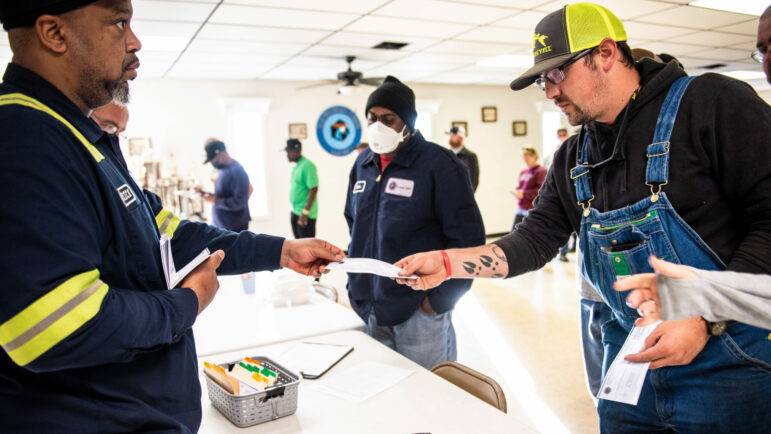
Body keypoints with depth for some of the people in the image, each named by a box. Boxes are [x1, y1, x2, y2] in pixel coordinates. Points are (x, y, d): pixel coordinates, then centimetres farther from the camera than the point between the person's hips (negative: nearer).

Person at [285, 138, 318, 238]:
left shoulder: (307, 166, -15)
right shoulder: (296, 167, 13)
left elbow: (314, 189, -20)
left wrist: (305, 212, -23)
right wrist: (293, 211, 19)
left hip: (305, 215, -9)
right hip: (295, 212, 9)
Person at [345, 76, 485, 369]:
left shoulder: (438, 164, -11)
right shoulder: (363, 164, 8)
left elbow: (468, 239, -12)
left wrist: (440, 300, -13)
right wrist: (356, 284, 14)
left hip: (419, 314, -6)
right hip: (369, 312, 6)